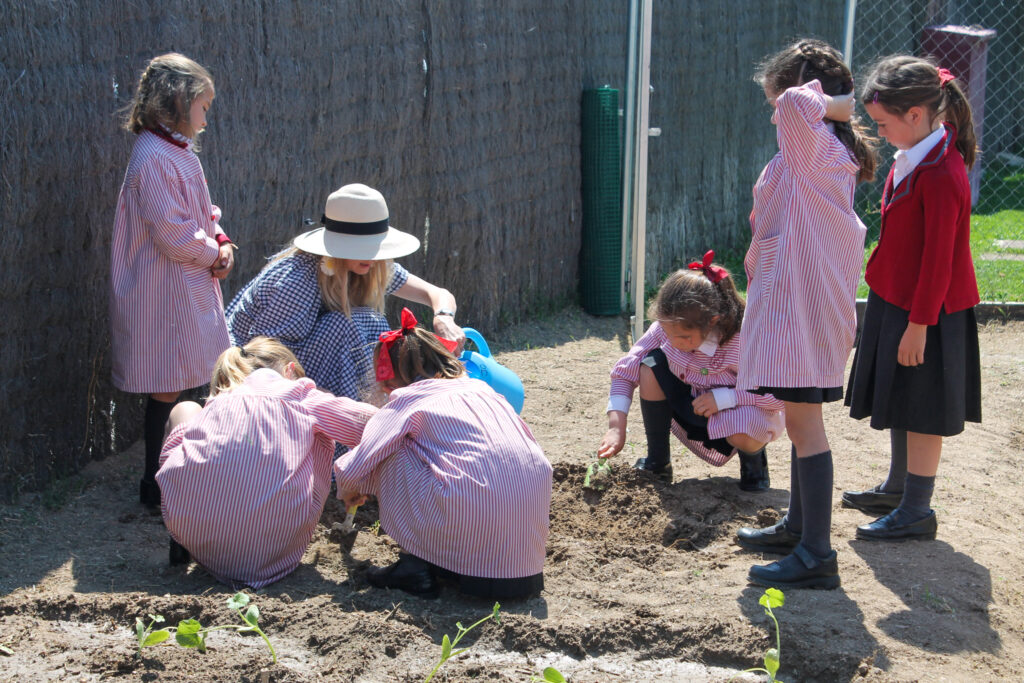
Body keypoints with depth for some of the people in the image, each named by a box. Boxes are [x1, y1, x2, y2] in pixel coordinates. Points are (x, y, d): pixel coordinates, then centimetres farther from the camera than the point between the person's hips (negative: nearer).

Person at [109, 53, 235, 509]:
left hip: (191, 288, 10)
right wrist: (215, 254, -8)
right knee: (167, 390, -2)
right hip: (165, 295, -10)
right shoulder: (154, 158, -20)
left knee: (180, 385, 14)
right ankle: (155, 485, 9)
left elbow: (202, 213, 21)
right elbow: (174, 236, -24)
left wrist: (222, 244, 2)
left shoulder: (179, 151, 12)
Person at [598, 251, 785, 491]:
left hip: (736, 411, -4)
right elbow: (626, 370, -17)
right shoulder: (667, 328, -20)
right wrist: (616, 427, -28)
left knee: (744, 430, -39)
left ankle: (753, 459, 3)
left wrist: (723, 397, -35)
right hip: (692, 409, 4)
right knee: (652, 363, -22)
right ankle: (657, 462, -6)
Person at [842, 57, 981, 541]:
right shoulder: (913, 158, 7)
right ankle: (898, 488, 36)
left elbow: (938, 260, -23)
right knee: (900, 401, 21)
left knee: (921, 410, 0)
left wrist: (918, 324, -20)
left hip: (925, 310, -10)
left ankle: (916, 511, 9)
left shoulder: (940, 175, -24)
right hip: (897, 301, 10)